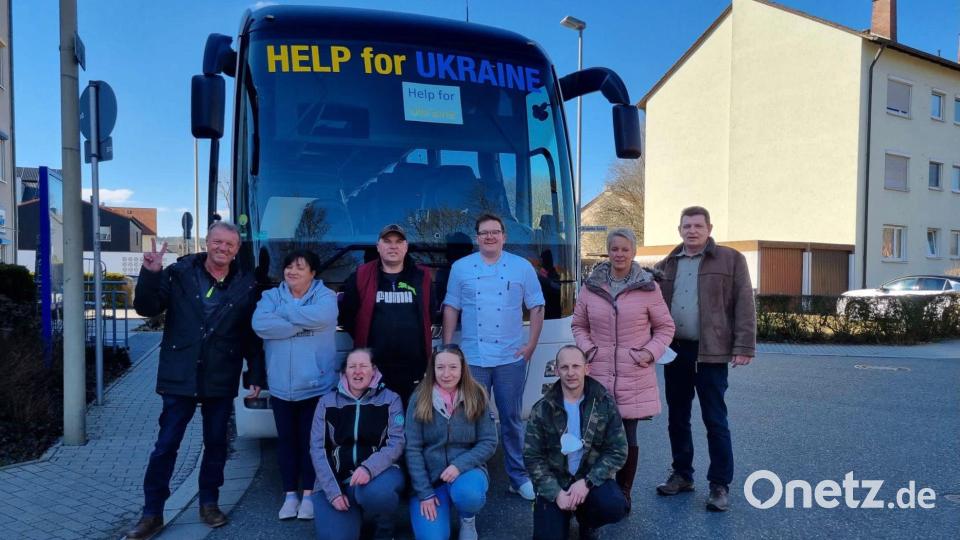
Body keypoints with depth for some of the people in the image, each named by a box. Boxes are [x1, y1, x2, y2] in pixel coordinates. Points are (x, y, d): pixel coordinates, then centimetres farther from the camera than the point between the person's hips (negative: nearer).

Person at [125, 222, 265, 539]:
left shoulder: (247, 285, 0)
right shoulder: (179, 274, -2)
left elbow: (253, 335, 3)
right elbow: (146, 308, -3)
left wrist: (256, 375, 1)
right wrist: (150, 273, -19)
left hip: (221, 380, 1)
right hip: (180, 377, -1)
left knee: (216, 444, 12)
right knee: (166, 446, 6)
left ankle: (209, 503, 30)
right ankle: (152, 513, 20)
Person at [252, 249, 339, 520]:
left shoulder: (325, 296, -3)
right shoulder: (271, 296, 5)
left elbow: (320, 317, -26)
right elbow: (260, 324, -14)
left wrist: (283, 313, -13)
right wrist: (300, 324, -19)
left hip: (315, 385, -3)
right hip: (280, 386, 3)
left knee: (310, 440, 8)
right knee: (286, 439, 13)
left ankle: (308, 494, 23)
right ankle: (290, 495, 27)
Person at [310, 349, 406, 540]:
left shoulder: (390, 399, 0)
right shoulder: (327, 402, 4)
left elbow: (396, 443, -8)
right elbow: (317, 448, 0)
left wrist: (369, 468, -27)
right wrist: (333, 490, -11)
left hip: (378, 472, -2)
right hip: (337, 478, 2)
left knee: (376, 492, -36)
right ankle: (354, 514, 18)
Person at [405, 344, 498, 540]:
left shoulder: (476, 396, -6)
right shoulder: (419, 399, -7)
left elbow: (489, 442, -6)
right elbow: (412, 449, -7)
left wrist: (459, 465, -21)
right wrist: (424, 493, -11)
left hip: (466, 470, 0)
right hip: (429, 475, 0)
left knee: (467, 494, -34)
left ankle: (468, 519, 3)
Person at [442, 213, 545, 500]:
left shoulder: (522, 267, 2)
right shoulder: (460, 268, 4)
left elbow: (536, 307, 5)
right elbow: (451, 309, 7)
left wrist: (531, 344, -1)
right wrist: (446, 347, 2)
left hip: (511, 358, 0)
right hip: (471, 358, 1)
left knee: (511, 419, 9)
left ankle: (519, 477, 22)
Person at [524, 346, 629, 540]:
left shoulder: (604, 403, -6)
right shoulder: (543, 408, -6)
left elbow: (618, 450, -6)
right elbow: (532, 457, -5)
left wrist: (587, 482, -17)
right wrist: (555, 492, -17)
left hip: (591, 477, 0)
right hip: (554, 482, 0)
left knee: (615, 507, -28)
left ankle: (586, 521, 8)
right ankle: (565, 515, 21)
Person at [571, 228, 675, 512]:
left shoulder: (648, 287, 0)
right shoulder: (590, 287, 5)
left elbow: (665, 327, 8)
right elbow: (579, 325, 15)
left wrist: (650, 352, -5)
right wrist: (588, 349, -1)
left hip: (634, 377, -1)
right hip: (598, 375, 1)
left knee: (628, 437, 4)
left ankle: (623, 493, 24)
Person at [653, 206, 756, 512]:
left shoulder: (730, 260, 1)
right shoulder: (666, 266, 11)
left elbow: (744, 305, -4)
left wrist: (744, 347, -11)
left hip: (711, 352, -4)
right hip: (675, 350, 4)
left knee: (715, 421, 1)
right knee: (677, 418, 13)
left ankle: (720, 485, 13)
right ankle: (682, 475, 28)